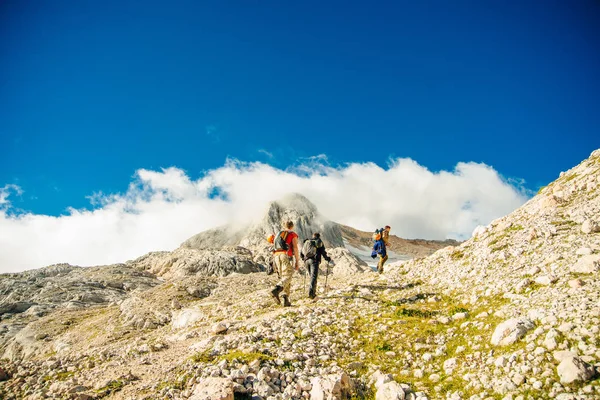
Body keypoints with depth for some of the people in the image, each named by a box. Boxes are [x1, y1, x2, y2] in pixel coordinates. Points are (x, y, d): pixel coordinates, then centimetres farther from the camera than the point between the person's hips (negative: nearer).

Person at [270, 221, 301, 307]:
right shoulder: (293, 235, 7)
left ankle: (286, 300, 1)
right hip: (286, 256, -6)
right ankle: (276, 290, -37)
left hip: (277, 256, 6)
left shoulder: (278, 234, 25)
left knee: (283, 277, 11)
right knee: (287, 277, -11)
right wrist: (297, 262, -3)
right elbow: (295, 248, -4)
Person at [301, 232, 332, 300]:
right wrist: (328, 259, 18)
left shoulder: (306, 242, 22)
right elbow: (323, 253, 2)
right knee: (313, 277, -10)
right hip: (314, 261, -4)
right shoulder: (319, 242, 10)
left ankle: (313, 293, 14)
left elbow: (301, 254, 20)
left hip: (306, 261, 5)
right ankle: (311, 293, -26)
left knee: (312, 277, 16)